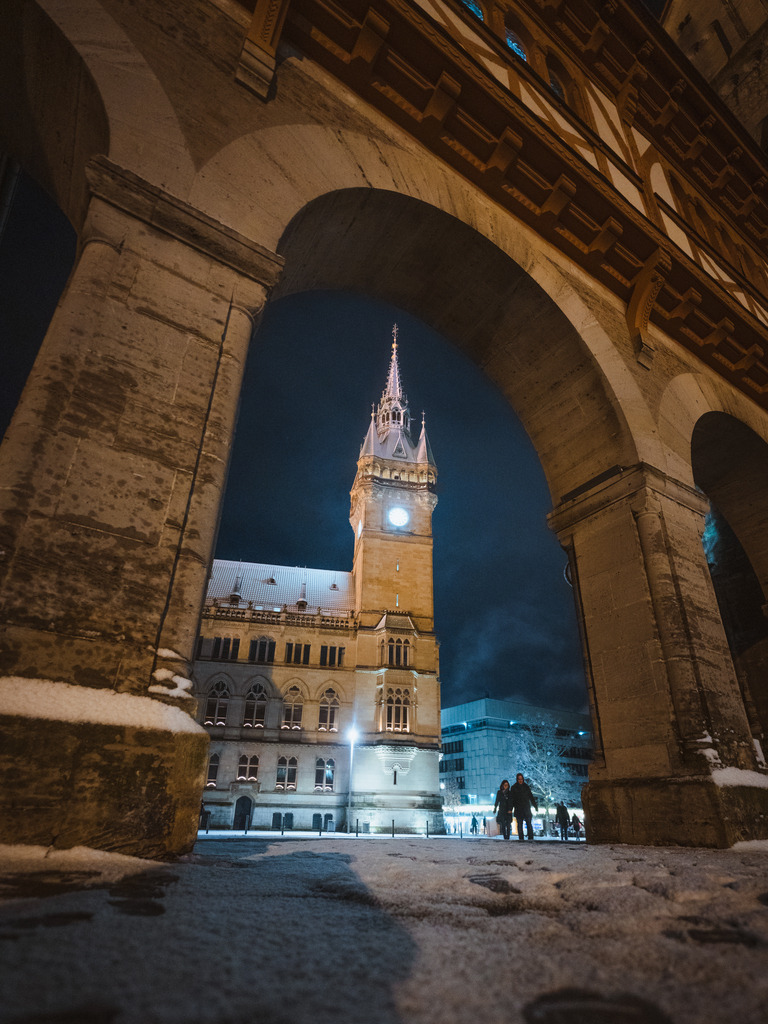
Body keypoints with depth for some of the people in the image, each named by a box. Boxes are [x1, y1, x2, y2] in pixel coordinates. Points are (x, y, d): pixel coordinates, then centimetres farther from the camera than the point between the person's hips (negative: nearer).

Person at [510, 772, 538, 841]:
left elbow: (531, 797, 11)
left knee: (529, 824, -7)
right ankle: (520, 838, 6)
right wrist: (510, 809, -9)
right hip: (518, 809, -1)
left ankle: (531, 838, -5)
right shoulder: (514, 788, 1)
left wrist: (535, 806, 6)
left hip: (526, 808, 1)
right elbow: (511, 799, -2)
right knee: (519, 824, 0)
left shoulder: (526, 787, 7)